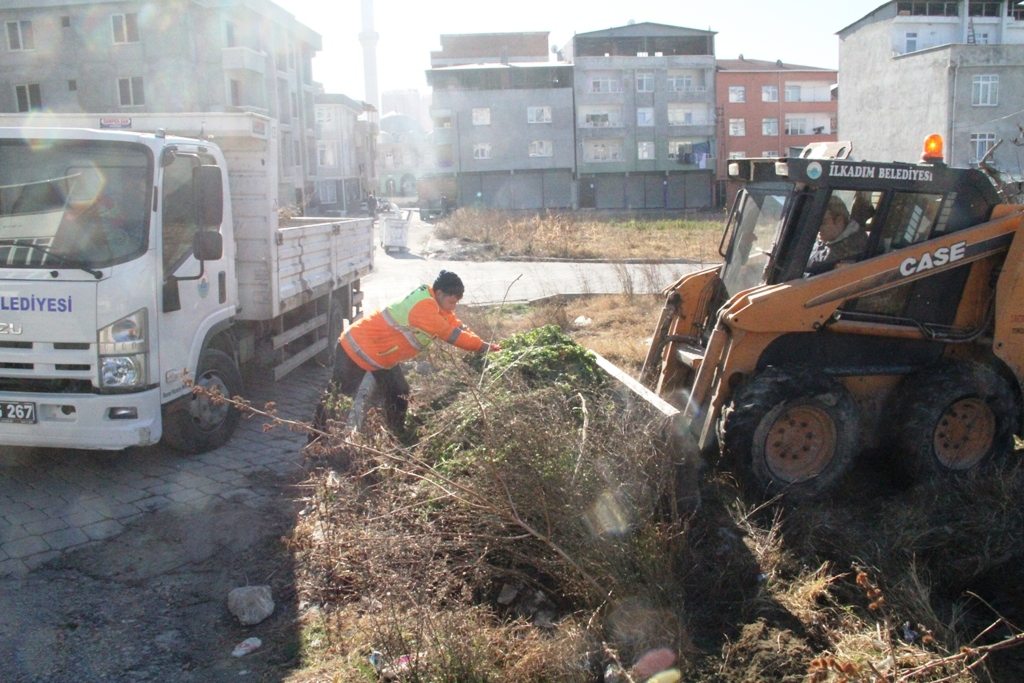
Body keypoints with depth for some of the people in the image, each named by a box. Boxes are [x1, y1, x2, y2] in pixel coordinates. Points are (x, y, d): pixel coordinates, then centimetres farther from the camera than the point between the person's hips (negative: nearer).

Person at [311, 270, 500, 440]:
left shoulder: (436, 304, -2)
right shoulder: (424, 307, -32)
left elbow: (458, 327, -2)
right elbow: (452, 335, -29)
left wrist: (482, 344, -14)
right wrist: (485, 346, -23)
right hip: (358, 348, -10)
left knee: (399, 395, 9)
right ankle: (316, 442, 13)